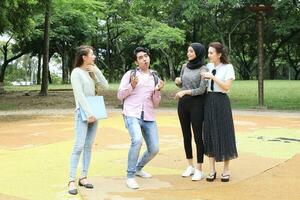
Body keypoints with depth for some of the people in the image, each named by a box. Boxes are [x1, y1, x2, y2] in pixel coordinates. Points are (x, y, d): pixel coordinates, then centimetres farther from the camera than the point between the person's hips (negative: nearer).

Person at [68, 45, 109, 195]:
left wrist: (96, 71, -2)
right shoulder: (76, 72, -8)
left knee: (89, 146, 6)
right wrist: (88, 113, -19)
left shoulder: (92, 72, 12)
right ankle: (72, 180, -9)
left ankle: (83, 177, 12)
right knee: (79, 146, -12)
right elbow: (80, 95, -15)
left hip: (93, 112, 7)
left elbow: (105, 86, 6)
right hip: (82, 113, -7)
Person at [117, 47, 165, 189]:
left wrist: (157, 90, -6)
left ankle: (138, 168, 33)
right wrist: (132, 85, -13)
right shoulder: (130, 74, 3)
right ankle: (130, 176, -14)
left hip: (148, 117, 5)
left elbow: (155, 104, 12)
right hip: (132, 115, -5)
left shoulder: (154, 78, 14)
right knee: (137, 141, -29)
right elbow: (120, 96, 3)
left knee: (154, 149, 4)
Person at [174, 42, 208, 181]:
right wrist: (178, 82, -3)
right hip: (183, 103, 6)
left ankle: (199, 170, 5)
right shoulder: (185, 66, 8)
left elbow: (202, 90, -14)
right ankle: (190, 166, 23)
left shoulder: (203, 69, -8)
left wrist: (185, 92, -24)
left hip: (196, 104, -6)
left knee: (198, 136, -3)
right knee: (186, 136, 11)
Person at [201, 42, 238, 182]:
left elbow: (226, 87, -14)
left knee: (224, 134, 1)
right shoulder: (208, 66, 7)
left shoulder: (228, 67, -5)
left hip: (221, 102, -4)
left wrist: (212, 77, -18)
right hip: (209, 101, 4)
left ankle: (226, 170, 13)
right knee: (210, 134, 5)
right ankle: (212, 170, 13)